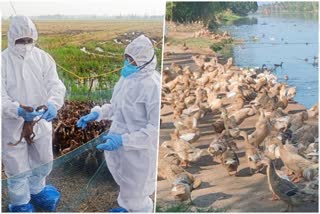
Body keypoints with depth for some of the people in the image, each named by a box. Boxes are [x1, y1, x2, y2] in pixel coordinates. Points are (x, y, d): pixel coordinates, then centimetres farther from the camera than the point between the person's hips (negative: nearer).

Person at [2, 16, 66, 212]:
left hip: (41, 121, 4)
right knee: (18, 168, 11)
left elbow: (56, 85, -12)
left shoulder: (43, 58, -7)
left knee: (43, 163, 23)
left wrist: (53, 104, -34)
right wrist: (18, 111, -38)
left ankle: (36, 191, 51)